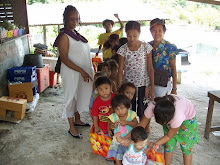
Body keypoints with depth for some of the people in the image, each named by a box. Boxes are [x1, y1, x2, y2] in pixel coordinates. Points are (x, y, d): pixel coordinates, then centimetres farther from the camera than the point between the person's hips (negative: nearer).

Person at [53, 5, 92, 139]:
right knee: (71, 98, 3)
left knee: (80, 96, 18)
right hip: (72, 73, -8)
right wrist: (81, 71, -23)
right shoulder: (64, 36, -15)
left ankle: (77, 120, 36)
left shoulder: (76, 34, 10)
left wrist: (87, 71, 16)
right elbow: (64, 58, -20)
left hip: (83, 72, 8)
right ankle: (72, 128, 15)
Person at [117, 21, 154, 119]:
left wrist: (152, 87, -3)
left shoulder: (146, 47, -4)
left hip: (143, 85, -1)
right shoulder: (123, 50, -3)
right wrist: (119, 88, -5)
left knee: (143, 113, 5)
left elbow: (150, 68, -2)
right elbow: (120, 71, -1)